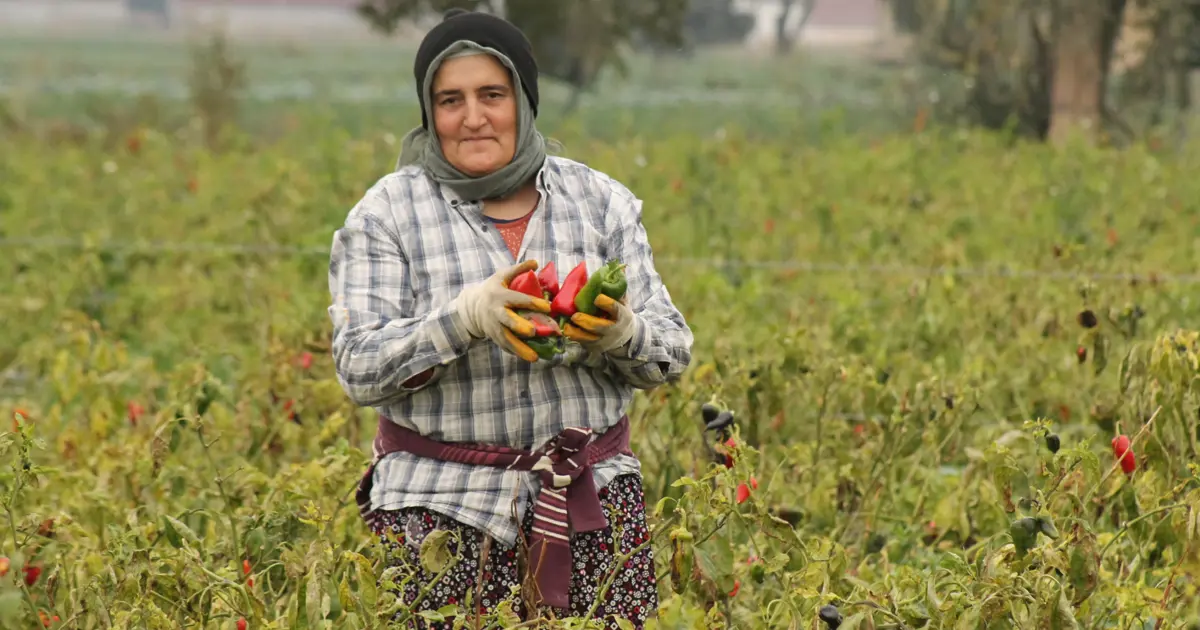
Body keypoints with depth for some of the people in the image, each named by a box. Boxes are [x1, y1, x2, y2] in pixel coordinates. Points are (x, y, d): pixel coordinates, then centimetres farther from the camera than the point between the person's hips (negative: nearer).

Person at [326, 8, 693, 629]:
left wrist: (618, 331, -17)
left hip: (592, 500, 2)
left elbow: (671, 352, 7)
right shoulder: (387, 214, 1)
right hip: (444, 505, -2)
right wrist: (468, 316, -23)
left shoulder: (602, 201, 8)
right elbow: (359, 368, -8)